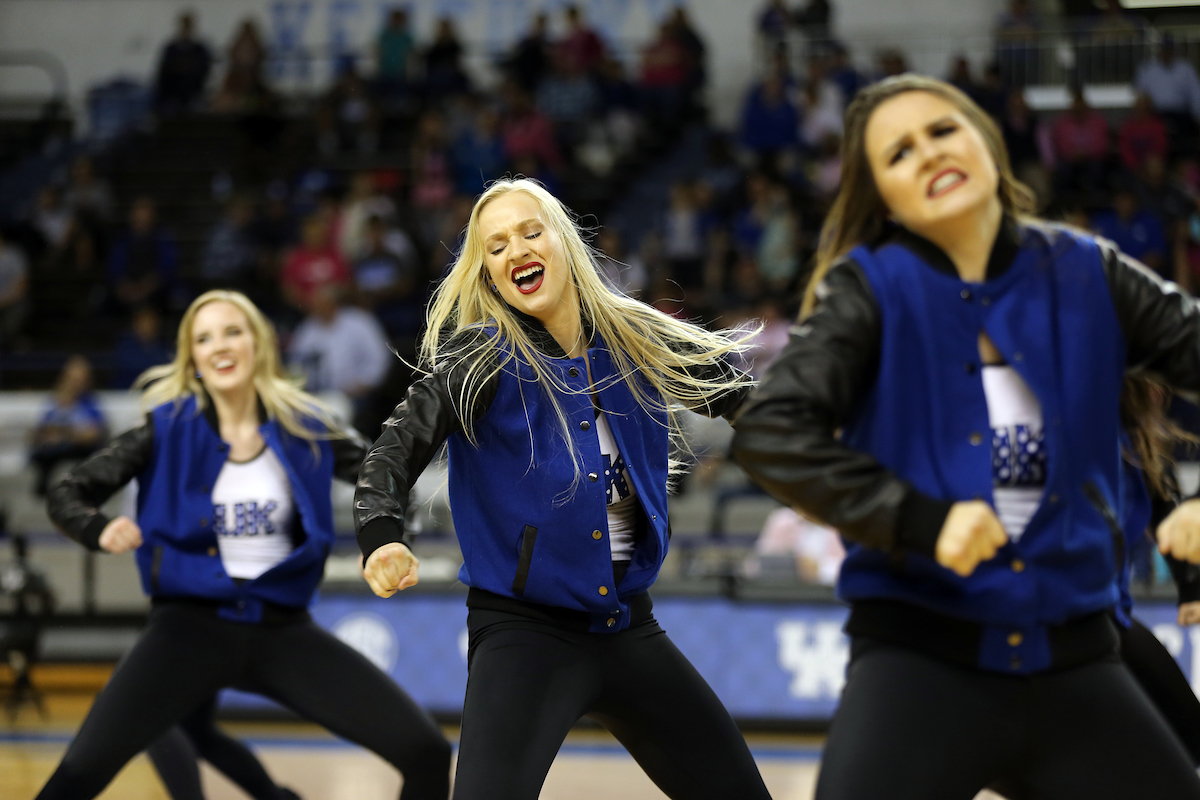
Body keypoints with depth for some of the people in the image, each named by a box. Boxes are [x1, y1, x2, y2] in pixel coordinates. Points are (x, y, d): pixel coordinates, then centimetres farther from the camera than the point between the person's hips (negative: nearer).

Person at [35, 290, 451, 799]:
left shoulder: (303, 426, 2)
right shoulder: (169, 429, -4)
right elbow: (66, 495, -1)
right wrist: (102, 532, -23)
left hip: (283, 628, 2)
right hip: (191, 623, -2)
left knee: (426, 753, -9)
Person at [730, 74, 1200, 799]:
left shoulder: (1084, 275, 3)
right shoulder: (872, 289, -4)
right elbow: (769, 432, -13)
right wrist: (920, 522, -21)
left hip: (1072, 661, 3)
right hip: (921, 660, -3)